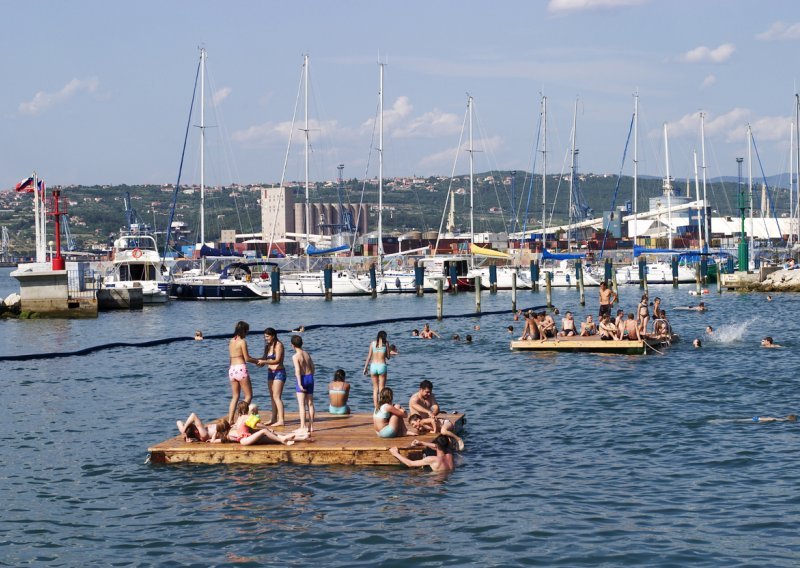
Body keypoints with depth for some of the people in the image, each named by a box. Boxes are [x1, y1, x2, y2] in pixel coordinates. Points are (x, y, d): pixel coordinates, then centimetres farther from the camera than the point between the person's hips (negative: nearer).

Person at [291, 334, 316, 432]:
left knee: (301, 404, -4)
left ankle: (303, 427, -7)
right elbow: (312, 367, 11)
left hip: (302, 379, -6)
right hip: (310, 377, 6)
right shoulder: (307, 354, 9)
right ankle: (311, 426, 14)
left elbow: (297, 370, -18)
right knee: (310, 403, 10)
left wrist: (299, 384, -19)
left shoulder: (295, 356, -11)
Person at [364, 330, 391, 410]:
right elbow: (388, 357, 6)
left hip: (373, 366, 2)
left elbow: (369, 357, 4)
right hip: (382, 366, -2)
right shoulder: (386, 343, 2)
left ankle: (376, 407, 6)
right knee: (381, 388, 3)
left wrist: (365, 368, 9)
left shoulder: (373, 343, 6)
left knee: (375, 388, 11)